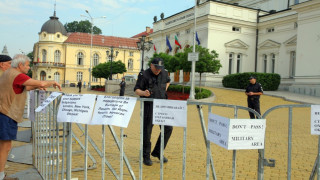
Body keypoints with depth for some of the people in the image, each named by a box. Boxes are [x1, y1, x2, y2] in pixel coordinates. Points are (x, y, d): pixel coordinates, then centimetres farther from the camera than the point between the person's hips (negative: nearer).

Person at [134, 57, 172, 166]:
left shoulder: (164, 73, 8)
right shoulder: (144, 75, -8)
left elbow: (168, 81, 30)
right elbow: (136, 90, -8)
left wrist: (165, 89, 13)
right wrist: (144, 93, -28)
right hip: (149, 106, -5)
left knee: (168, 128, 2)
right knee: (147, 131, -1)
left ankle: (157, 152, 19)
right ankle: (146, 157, 16)